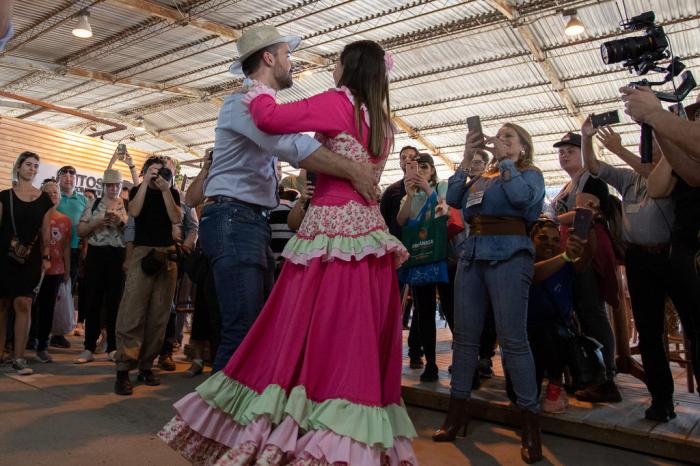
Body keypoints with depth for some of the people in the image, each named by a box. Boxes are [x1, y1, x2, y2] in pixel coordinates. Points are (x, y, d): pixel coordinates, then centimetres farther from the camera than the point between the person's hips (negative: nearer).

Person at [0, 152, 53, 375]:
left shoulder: (44, 199, 8)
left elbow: (45, 231, 8)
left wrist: (46, 257, 3)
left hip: (31, 258, 0)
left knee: (23, 304, -8)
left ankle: (18, 358, -4)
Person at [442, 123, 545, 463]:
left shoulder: (530, 174, 9)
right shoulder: (481, 177, 24)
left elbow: (523, 196, -13)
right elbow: (453, 198, 11)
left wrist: (506, 160, -3)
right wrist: (467, 157, 10)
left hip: (508, 255, -5)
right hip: (472, 254, 6)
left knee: (512, 339, -9)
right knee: (465, 334, 4)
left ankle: (530, 423, 1)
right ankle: (456, 412, 13)